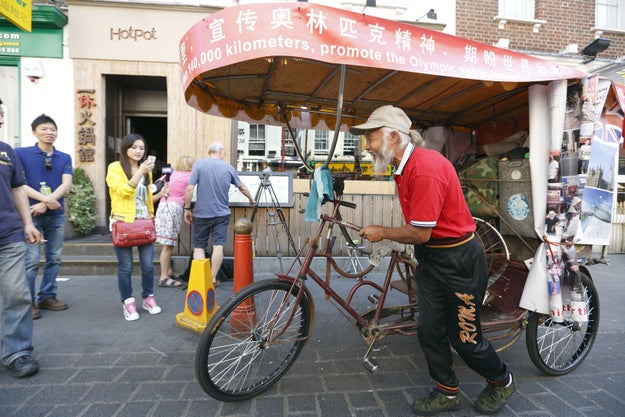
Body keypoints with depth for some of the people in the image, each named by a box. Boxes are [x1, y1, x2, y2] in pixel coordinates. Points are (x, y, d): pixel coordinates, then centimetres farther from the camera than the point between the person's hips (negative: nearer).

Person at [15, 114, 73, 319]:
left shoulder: (65, 158, 8)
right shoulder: (21, 154, -1)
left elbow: (66, 184, -4)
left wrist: (45, 204, -16)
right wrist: (45, 198, -20)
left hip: (56, 215, 4)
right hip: (31, 214, -4)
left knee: (54, 258, 9)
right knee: (31, 260, -4)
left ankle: (47, 296, 21)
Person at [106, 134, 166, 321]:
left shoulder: (146, 170, 17)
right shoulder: (115, 167, -1)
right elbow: (124, 191, -15)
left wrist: (160, 194, 2)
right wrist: (140, 172, -21)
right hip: (123, 223, -4)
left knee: (148, 265, 4)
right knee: (125, 267, 1)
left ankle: (148, 298, 22)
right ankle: (128, 302, 16)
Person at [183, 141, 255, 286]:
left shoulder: (199, 164, -4)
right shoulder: (229, 167, 4)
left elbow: (190, 189, -11)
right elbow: (242, 187, 16)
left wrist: (187, 209, 0)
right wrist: (251, 199, 34)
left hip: (201, 213, -1)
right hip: (222, 213, 1)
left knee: (198, 247, 9)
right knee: (218, 246, 5)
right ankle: (213, 279, 10)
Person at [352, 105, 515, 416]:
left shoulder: (426, 169, -27)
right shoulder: (404, 167, 5)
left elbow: (419, 233, -24)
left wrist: (381, 233, -10)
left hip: (459, 261, -9)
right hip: (430, 258, 9)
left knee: (464, 337, 7)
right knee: (430, 332, 13)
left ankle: (502, 381, 37)